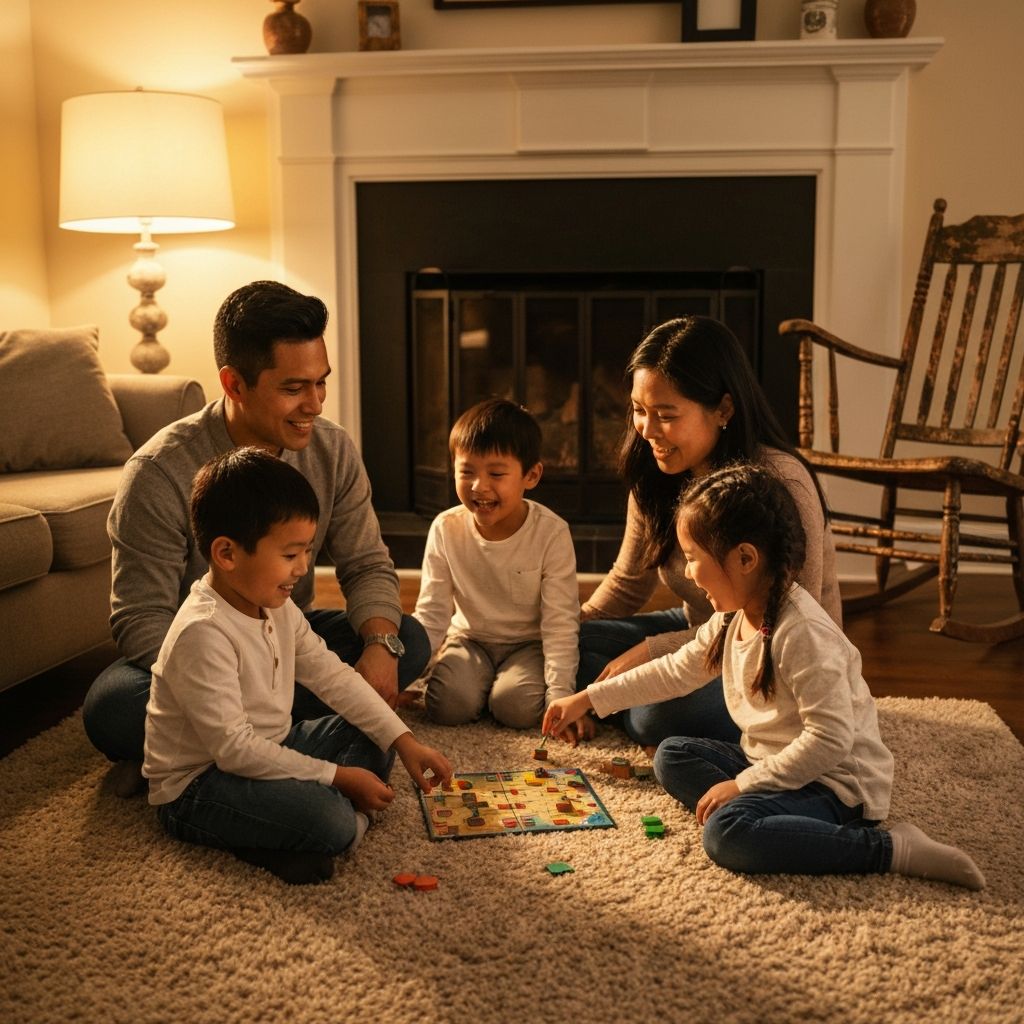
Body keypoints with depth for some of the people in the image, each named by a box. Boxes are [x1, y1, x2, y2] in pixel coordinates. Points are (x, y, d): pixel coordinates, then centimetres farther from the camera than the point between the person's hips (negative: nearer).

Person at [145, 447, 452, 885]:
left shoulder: (277, 608, 2)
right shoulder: (202, 633, -28)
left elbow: (334, 676, 6)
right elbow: (234, 747, -28)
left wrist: (405, 741, -1)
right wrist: (337, 776, -24)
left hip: (265, 751, 10)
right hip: (195, 787, -10)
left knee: (371, 738, 6)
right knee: (328, 819, -32)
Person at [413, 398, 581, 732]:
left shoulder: (551, 533, -18)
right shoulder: (445, 530, -12)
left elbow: (560, 622, -16)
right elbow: (431, 613, -5)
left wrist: (560, 693, -23)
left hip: (529, 643, -2)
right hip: (470, 639, 2)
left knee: (516, 706, -28)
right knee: (449, 706, -23)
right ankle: (481, 677, 9)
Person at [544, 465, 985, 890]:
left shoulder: (801, 633, -26)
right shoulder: (733, 617, 3)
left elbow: (831, 739, -29)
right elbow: (676, 671, 17)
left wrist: (742, 785, -24)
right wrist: (587, 699, 17)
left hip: (834, 784, -10)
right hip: (770, 761, 10)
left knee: (727, 833, -32)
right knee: (672, 755, 9)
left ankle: (892, 847, -21)